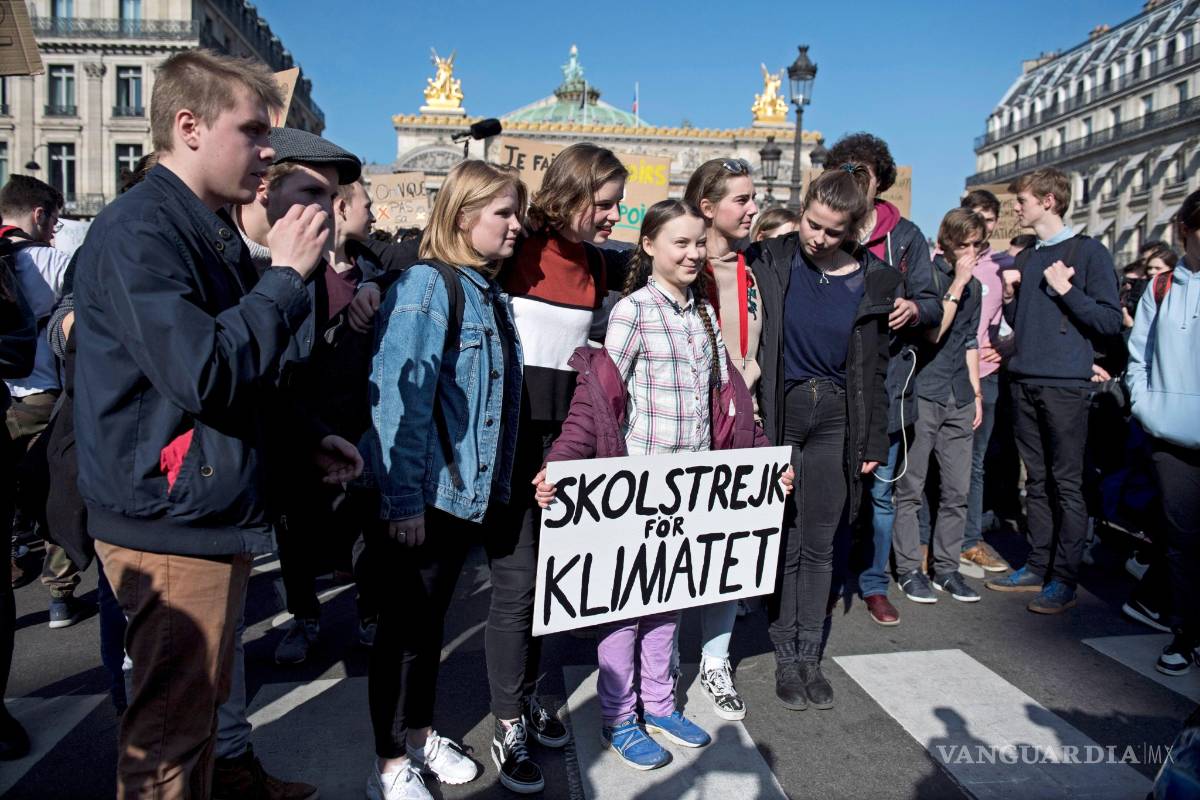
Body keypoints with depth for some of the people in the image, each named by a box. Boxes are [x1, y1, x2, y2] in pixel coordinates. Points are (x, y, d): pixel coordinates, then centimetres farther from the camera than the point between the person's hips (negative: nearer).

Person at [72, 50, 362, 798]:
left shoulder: (209, 227, 12)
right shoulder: (138, 232, -17)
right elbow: (203, 374, -27)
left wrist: (310, 436, 15)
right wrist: (285, 275, -18)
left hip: (217, 513, 9)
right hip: (173, 522, -9)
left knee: (200, 706, 22)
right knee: (169, 729, 4)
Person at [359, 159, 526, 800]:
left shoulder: (490, 293, 11)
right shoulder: (426, 284, -15)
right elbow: (400, 398, -22)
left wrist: (491, 485, 16)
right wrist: (403, 499, -23)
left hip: (467, 491, 8)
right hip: (415, 496, -8)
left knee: (432, 617, 21)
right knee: (402, 624, 7)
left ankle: (419, 733, 38)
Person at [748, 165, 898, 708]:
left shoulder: (874, 282, 0)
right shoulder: (769, 262, -5)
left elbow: (874, 370, 5)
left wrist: (874, 443, 5)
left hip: (835, 421, 2)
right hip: (779, 414, -1)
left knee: (819, 545, 10)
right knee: (785, 543, 6)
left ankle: (810, 655, 24)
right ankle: (786, 658, 21)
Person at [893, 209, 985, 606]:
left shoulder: (974, 286, 16)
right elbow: (932, 331, -15)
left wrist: (976, 393, 20)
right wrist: (957, 283, -14)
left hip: (959, 398, 7)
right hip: (922, 394, -6)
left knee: (958, 491, 7)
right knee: (910, 489, 1)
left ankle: (946, 568, 18)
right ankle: (909, 570, 11)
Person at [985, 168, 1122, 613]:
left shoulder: (1088, 252, -2)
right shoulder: (1025, 259, 17)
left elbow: (1111, 321, -8)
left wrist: (1065, 290, -14)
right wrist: (1009, 297, 3)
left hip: (1066, 384, -6)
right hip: (1024, 381, 6)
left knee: (1066, 484, -2)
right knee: (1037, 480, 11)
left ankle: (1064, 579, 4)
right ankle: (1037, 567, 19)